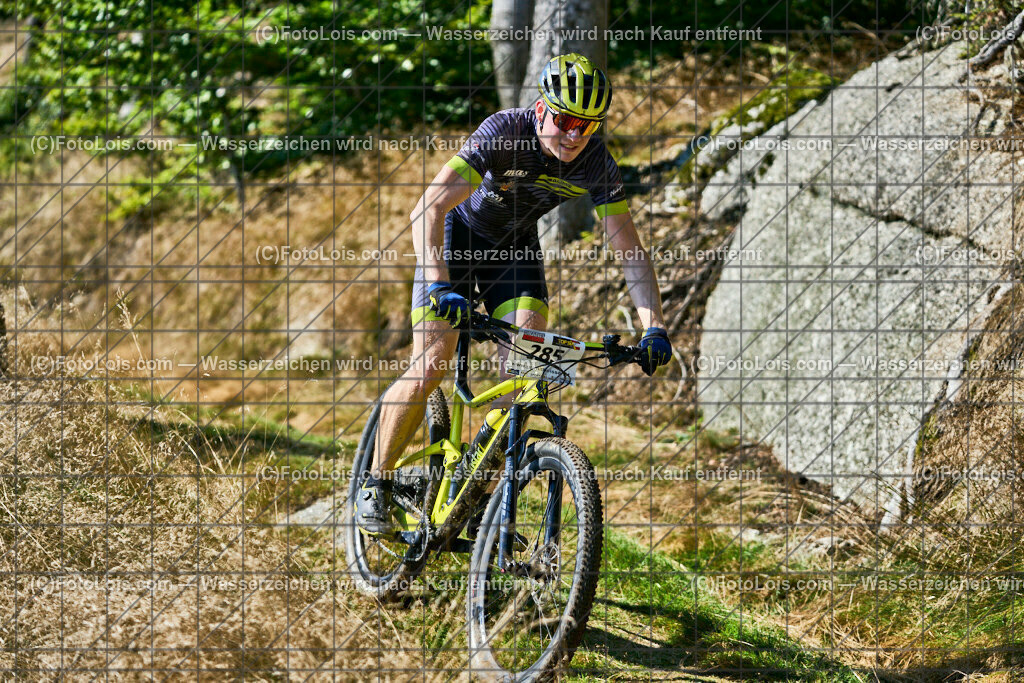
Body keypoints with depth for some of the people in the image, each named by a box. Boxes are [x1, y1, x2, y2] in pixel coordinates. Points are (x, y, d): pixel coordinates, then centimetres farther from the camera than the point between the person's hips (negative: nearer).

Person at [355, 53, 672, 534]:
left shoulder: (597, 166, -22)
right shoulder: (504, 133, -34)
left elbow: (631, 253, -18)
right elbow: (427, 210, -41)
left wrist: (654, 328, -31)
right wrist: (440, 285, -54)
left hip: (515, 245, 4)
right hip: (457, 233, -4)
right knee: (430, 367, -14)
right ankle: (376, 481, 4)